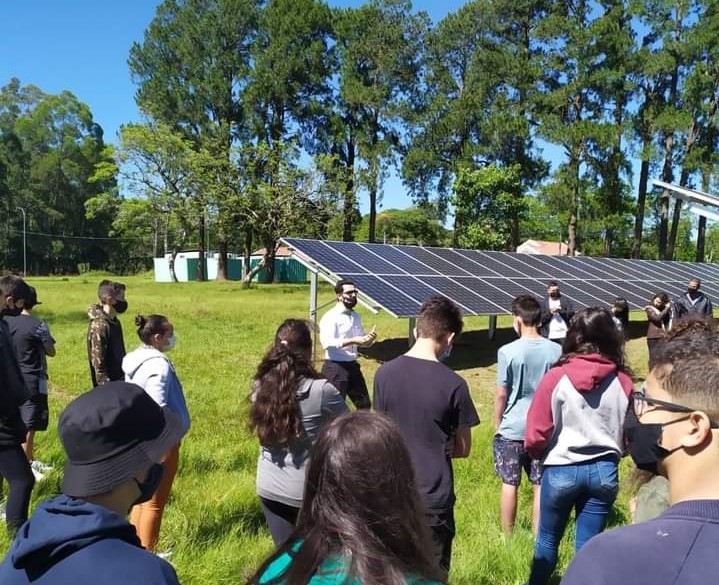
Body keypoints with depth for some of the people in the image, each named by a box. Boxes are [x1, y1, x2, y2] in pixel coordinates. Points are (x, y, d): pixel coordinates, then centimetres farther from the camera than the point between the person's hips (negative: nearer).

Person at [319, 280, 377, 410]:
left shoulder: (356, 316, 13)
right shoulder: (330, 317, -13)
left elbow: (363, 343, 18)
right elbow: (327, 343, -25)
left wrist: (369, 338, -6)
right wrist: (353, 341, -30)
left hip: (352, 365, 8)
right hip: (335, 367, -8)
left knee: (364, 404, 17)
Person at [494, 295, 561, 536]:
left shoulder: (508, 351, -14)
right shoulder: (555, 351, -5)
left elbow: (501, 394, -9)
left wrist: (497, 425, 5)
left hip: (512, 428, -2)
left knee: (509, 484, 10)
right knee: (540, 485, 12)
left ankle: (507, 536, 21)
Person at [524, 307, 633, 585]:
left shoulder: (556, 377, -14)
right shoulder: (623, 381, -7)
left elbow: (535, 435, -11)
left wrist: (541, 455, 11)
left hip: (561, 470, -2)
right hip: (605, 471, 2)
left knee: (547, 540, 19)